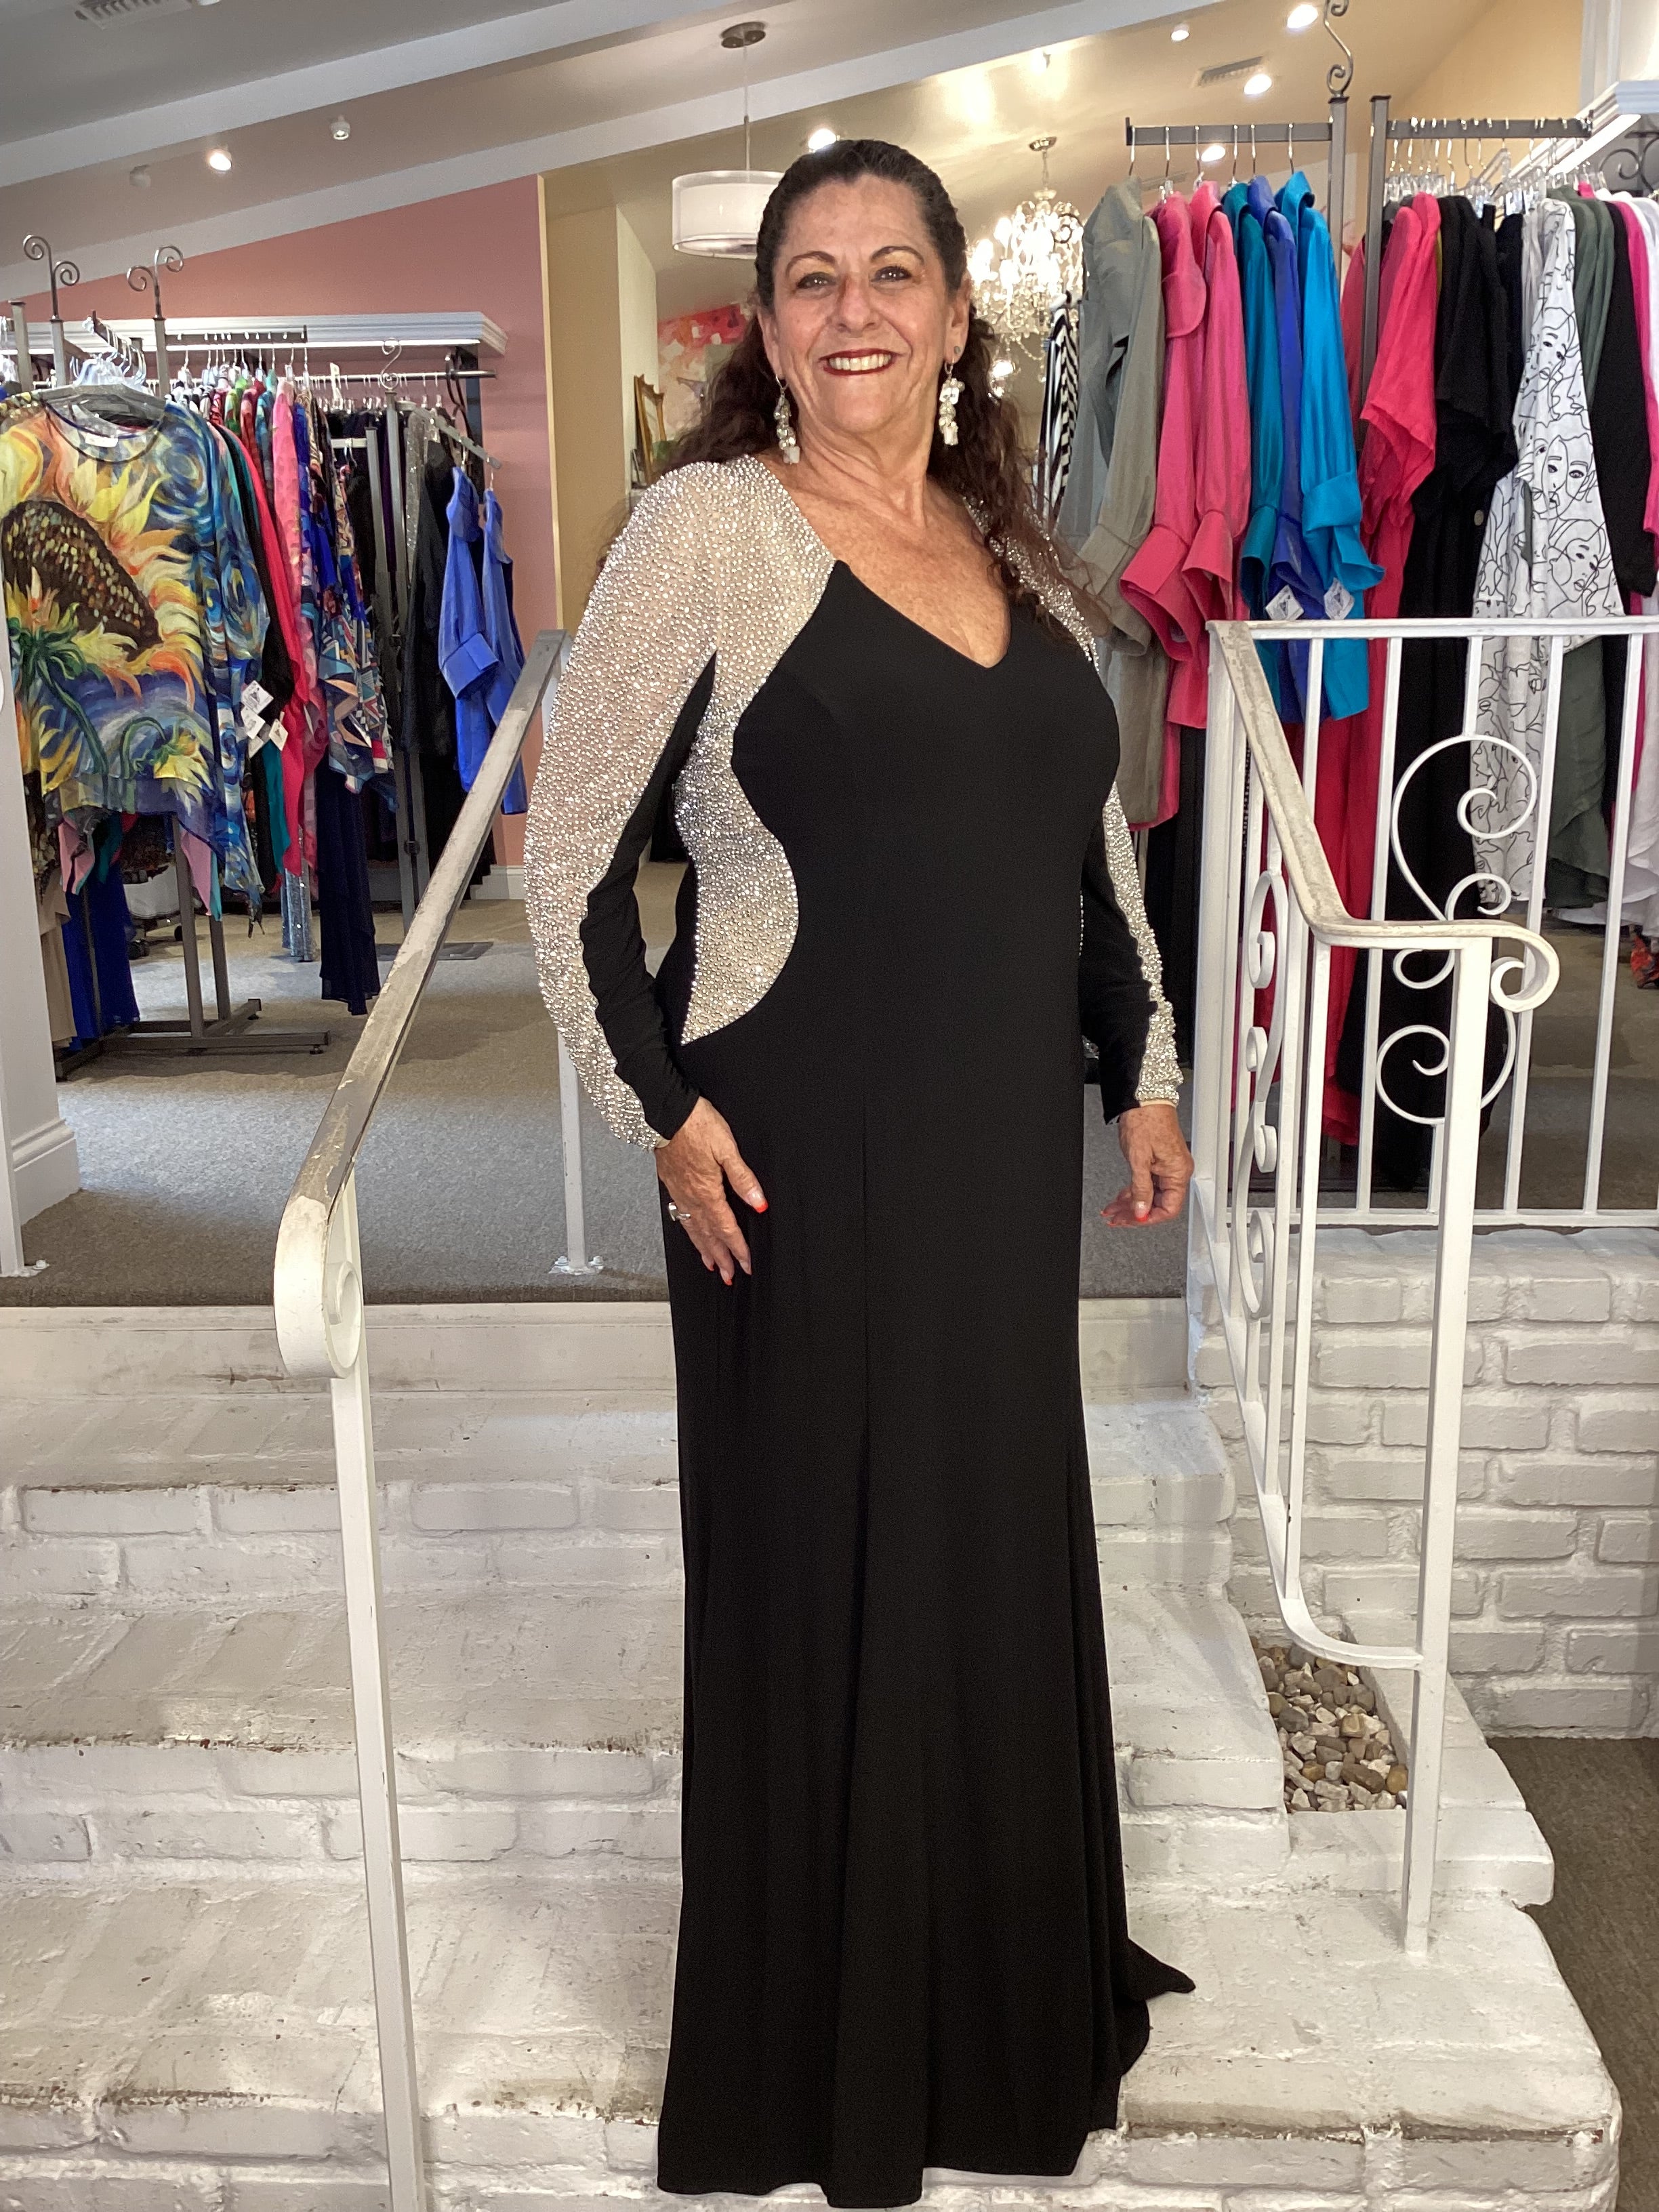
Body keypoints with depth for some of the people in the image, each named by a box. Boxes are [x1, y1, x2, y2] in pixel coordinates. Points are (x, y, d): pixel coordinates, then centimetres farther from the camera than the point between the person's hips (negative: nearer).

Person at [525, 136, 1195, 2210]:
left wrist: (1144, 1072, 16)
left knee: (1003, 1534, 18)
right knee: (824, 1558, 8)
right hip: (805, 1155, -6)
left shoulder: (1012, 548, 11)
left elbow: (1091, 843, 17)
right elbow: (569, 848, -8)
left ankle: (1008, 1954, 45)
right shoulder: (709, 525, -7)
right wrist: (661, 1108, -12)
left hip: (1005, 1142, 6)